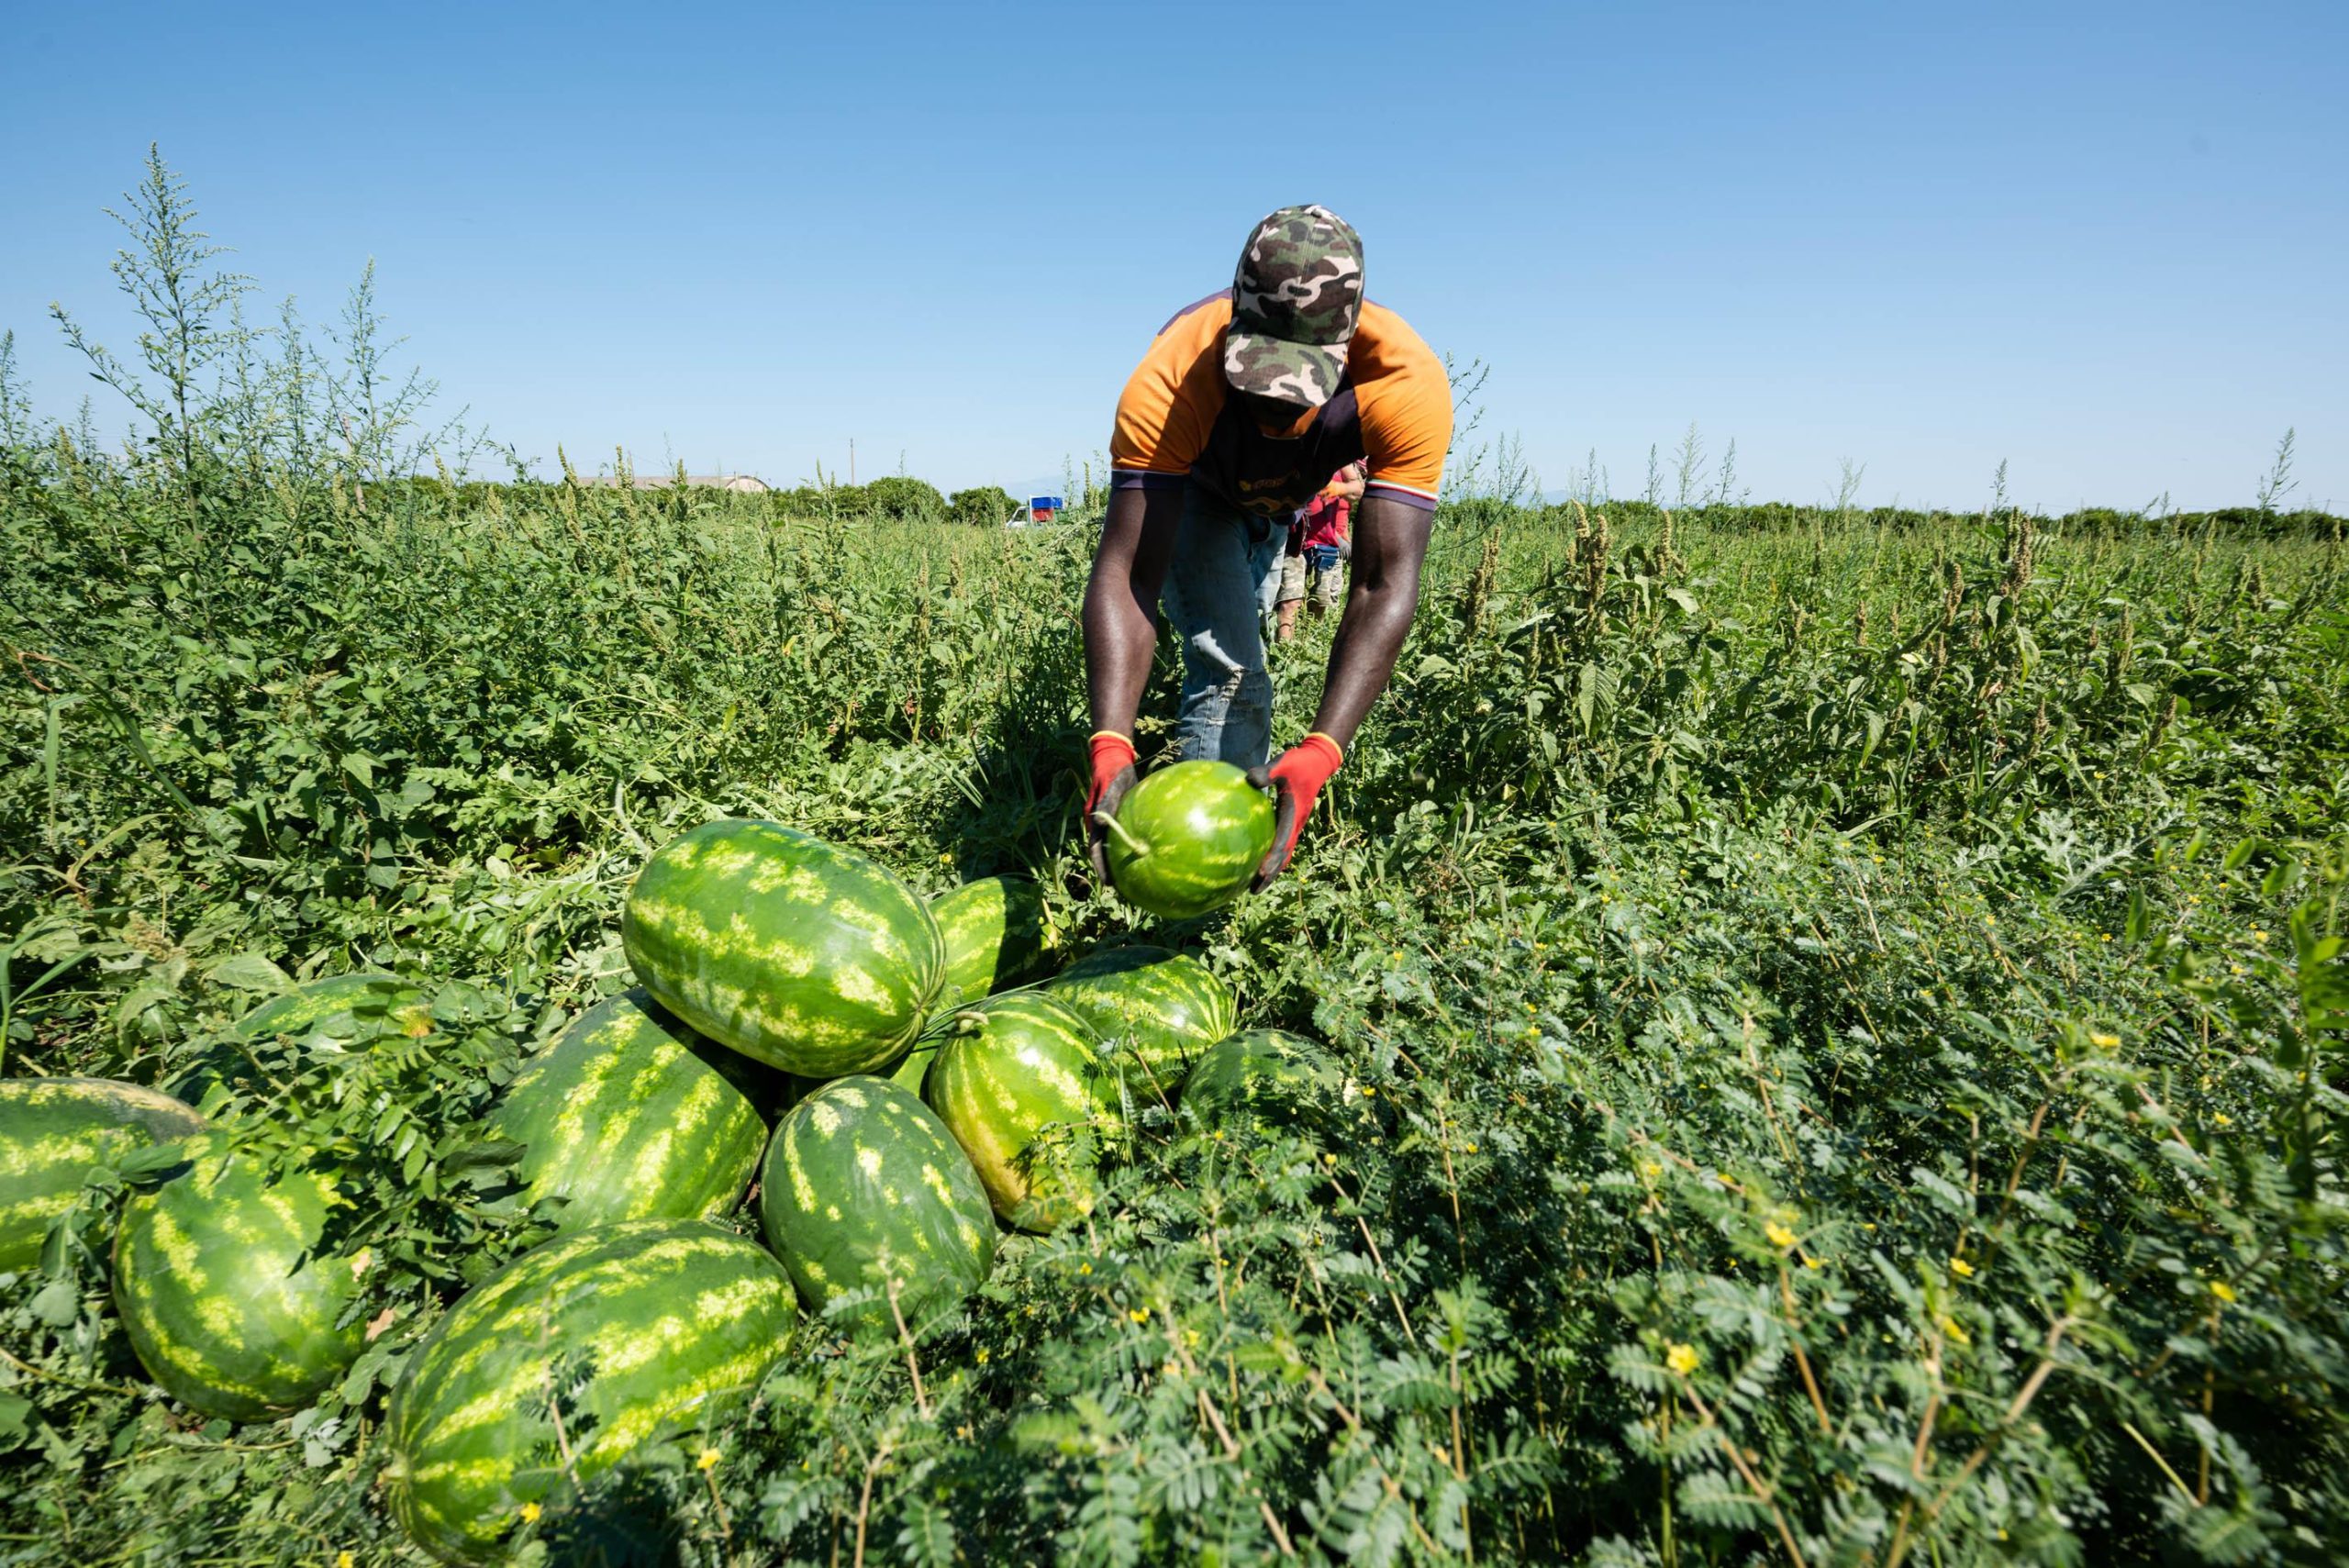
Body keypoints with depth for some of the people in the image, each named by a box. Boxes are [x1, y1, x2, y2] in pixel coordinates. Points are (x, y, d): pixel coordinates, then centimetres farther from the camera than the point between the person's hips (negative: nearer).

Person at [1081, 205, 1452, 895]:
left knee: (1240, 638, 24)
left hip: (1287, 494, 3)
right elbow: (1125, 577, -46)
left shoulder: (1410, 386, -42)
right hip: (1188, 485, -2)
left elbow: (1384, 586, -46)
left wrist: (1318, 756, -57)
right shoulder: (1167, 386, -45)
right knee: (1229, 669, -18)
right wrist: (1110, 745, -61)